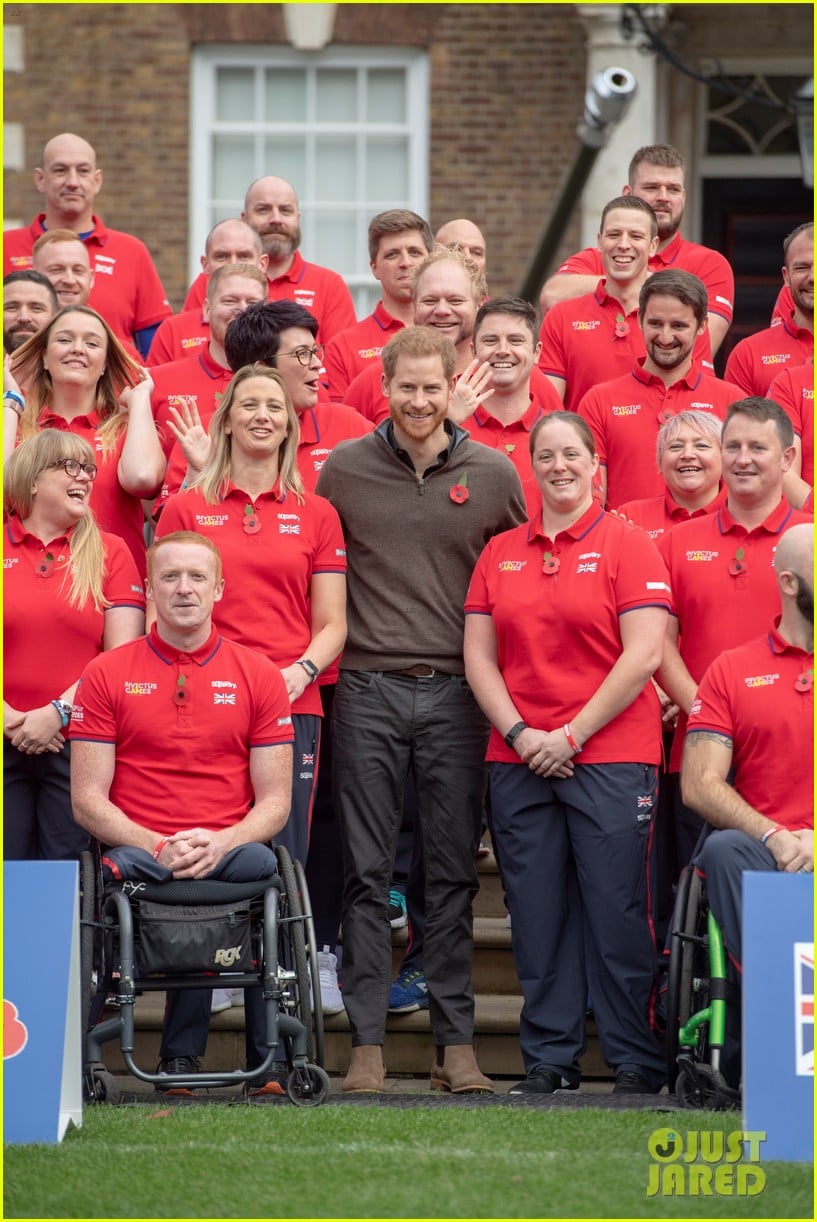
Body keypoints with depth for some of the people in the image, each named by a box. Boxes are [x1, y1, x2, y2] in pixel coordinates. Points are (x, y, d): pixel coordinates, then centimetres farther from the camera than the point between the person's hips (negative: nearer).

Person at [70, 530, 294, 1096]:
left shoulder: (259, 676, 12)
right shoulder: (106, 676, 10)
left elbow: (275, 802, 7)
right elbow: (88, 800, 4)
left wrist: (220, 843, -15)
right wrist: (158, 847, -14)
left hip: (231, 848, 1)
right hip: (137, 849, -1)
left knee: (262, 863, -36)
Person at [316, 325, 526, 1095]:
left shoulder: (493, 475, 5)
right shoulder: (344, 469, 5)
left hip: (456, 692, 0)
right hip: (368, 690, 0)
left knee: (453, 873, 3)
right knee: (367, 873, 0)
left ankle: (455, 1043, 7)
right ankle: (366, 1041, 2)